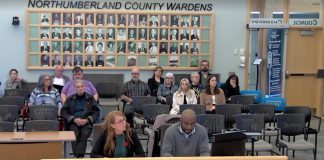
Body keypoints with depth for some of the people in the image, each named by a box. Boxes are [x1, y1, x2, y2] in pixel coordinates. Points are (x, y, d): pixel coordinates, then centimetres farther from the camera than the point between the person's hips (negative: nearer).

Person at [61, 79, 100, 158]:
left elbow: (96, 111, 7)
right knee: (74, 135, -30)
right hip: (73, 122, 1)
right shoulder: (70, 99, 14)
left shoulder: (91, 98, 12)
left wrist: (87, 120, -9)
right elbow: (63, 112, 7)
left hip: (86, 123, -1)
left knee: (84, 135, -31)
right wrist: (74, 119, -9)